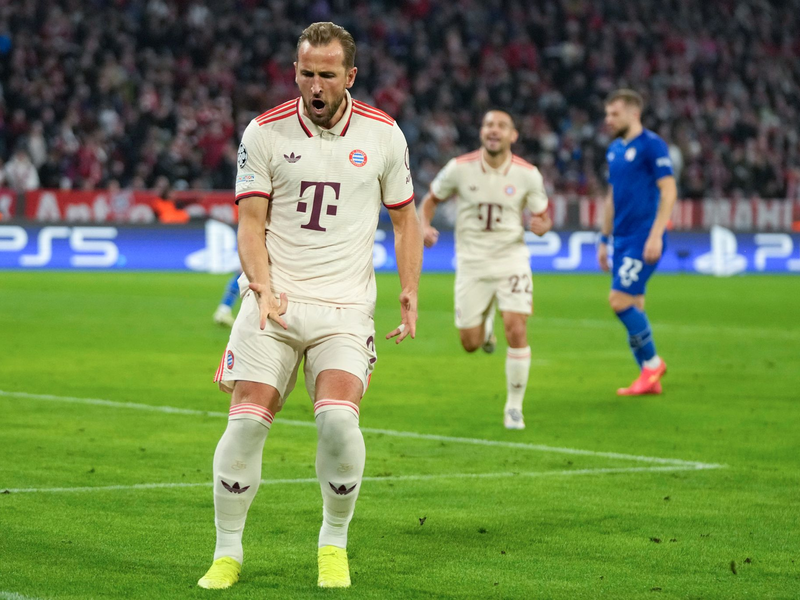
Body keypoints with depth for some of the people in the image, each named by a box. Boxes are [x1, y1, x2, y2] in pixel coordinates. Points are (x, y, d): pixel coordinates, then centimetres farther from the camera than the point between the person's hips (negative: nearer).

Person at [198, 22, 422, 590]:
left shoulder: (383, 133, 4)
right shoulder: (265, 132, 0)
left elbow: (405, 217, 14)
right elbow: (251, 222, 1)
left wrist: (410, 291, 4)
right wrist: (263, 286, -16)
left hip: (346, 305, 0)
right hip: (273, 301, 0)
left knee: (338, 417, -19)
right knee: (247, 421, -10)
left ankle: (334, 543, 3)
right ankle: (228, 553, 7)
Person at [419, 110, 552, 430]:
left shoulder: (528, 174, -7)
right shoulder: (459, 168, -8)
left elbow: (543, 217, 4)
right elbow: (430, 200, 7)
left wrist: (541, 224, -20)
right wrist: (425, 227, -13)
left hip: (511, 259, -1)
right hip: (472, 262, 1)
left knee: (517, 331, -16)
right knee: (471, 343, 2)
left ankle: (514, 407, 0)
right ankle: (486, 323, 42)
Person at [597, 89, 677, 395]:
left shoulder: (652, 145, -9)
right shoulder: (615, 150, 15)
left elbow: (669, 191, -14)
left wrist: (656, 235, -20)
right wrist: (604, 239, 21)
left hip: (643, 239, -8)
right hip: (622, 240, 8)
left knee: (620, 300, -14)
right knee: (632, 307, 6)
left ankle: (652, 362, 1)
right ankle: (649, 378, 11)